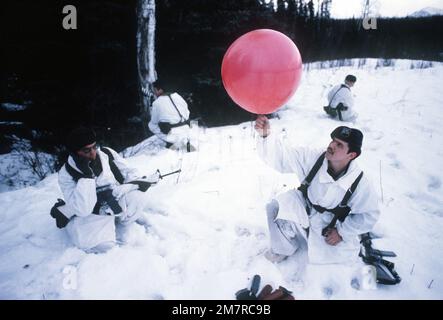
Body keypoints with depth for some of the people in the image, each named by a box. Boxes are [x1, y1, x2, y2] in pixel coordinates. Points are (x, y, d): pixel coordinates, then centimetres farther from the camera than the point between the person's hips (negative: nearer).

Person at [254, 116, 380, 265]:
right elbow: (282, 156, -27)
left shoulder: (359, 183, -23)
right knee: (276, 207, -26)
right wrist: (266, 135, -45)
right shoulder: (314, 158, -21)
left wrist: (342, 232, -13)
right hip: (302, 212, 1)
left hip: (329, 228, -1)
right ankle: (284, 249, 2)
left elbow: (369, 215, -9)